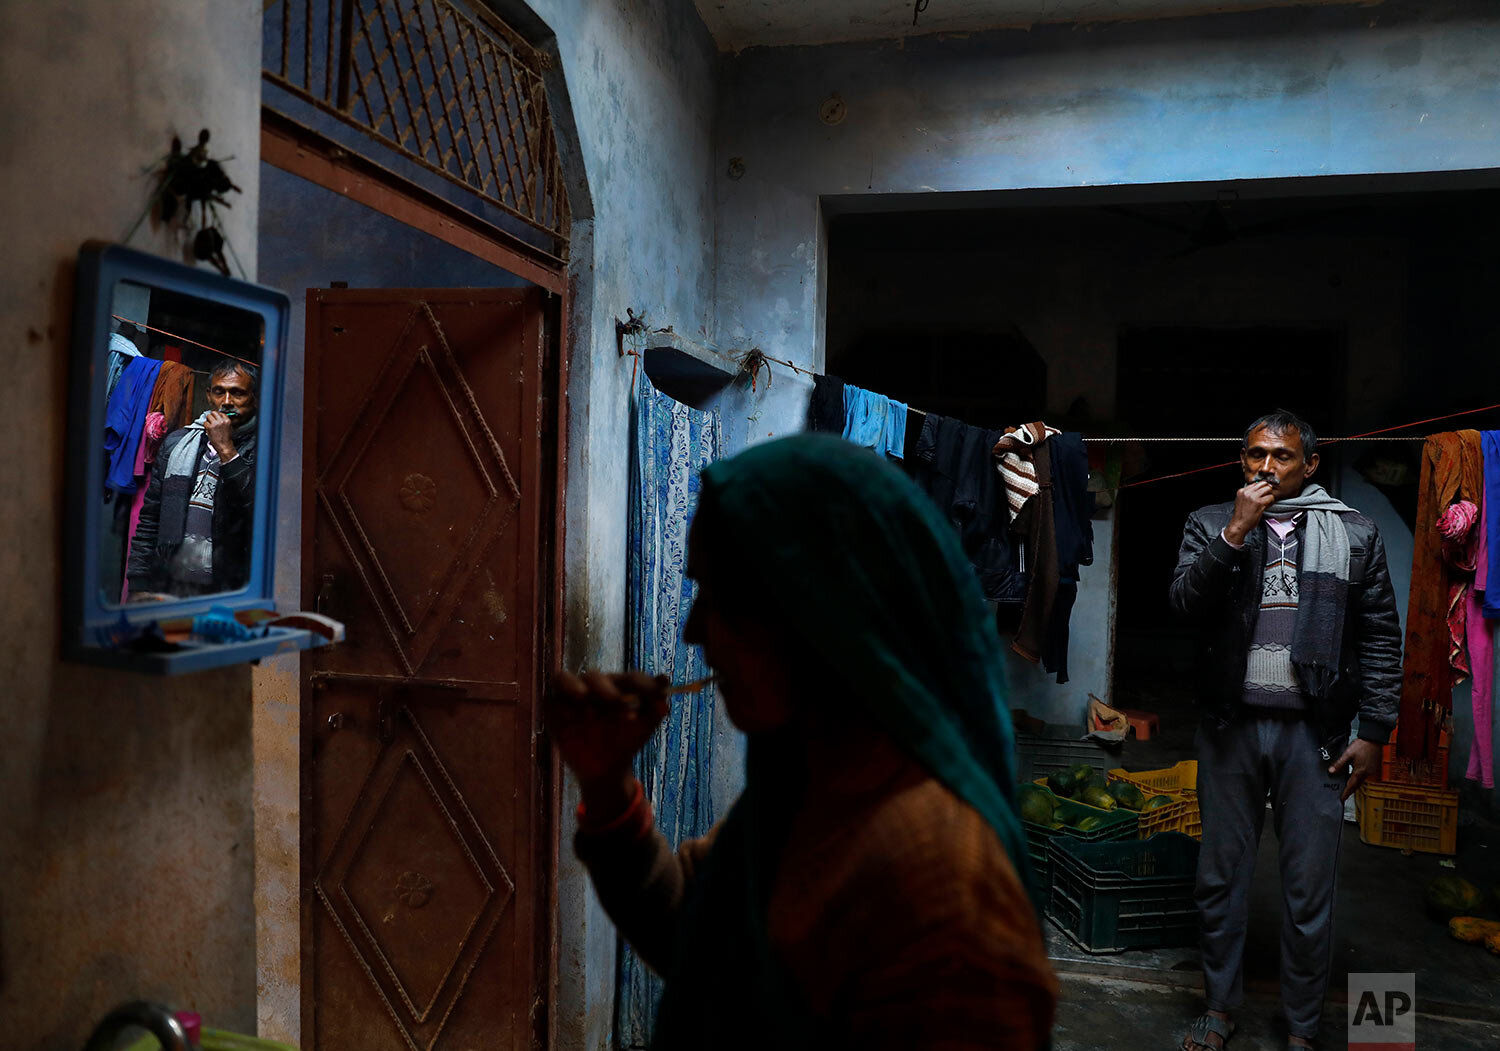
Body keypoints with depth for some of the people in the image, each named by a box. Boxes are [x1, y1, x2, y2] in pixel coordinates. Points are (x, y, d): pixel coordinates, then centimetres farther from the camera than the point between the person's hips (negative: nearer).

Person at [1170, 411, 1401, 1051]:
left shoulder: (1355, 535, 5)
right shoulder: (1211, 524, 6)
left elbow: (1381, 639, 5)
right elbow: (1184, 602, -8)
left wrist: (1374, 732, 0)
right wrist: (1236, 531, -16)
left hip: (1314, 734, 0)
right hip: (1231, 728, 1)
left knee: (1309, 890, 6)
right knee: (1221, 876, 10)